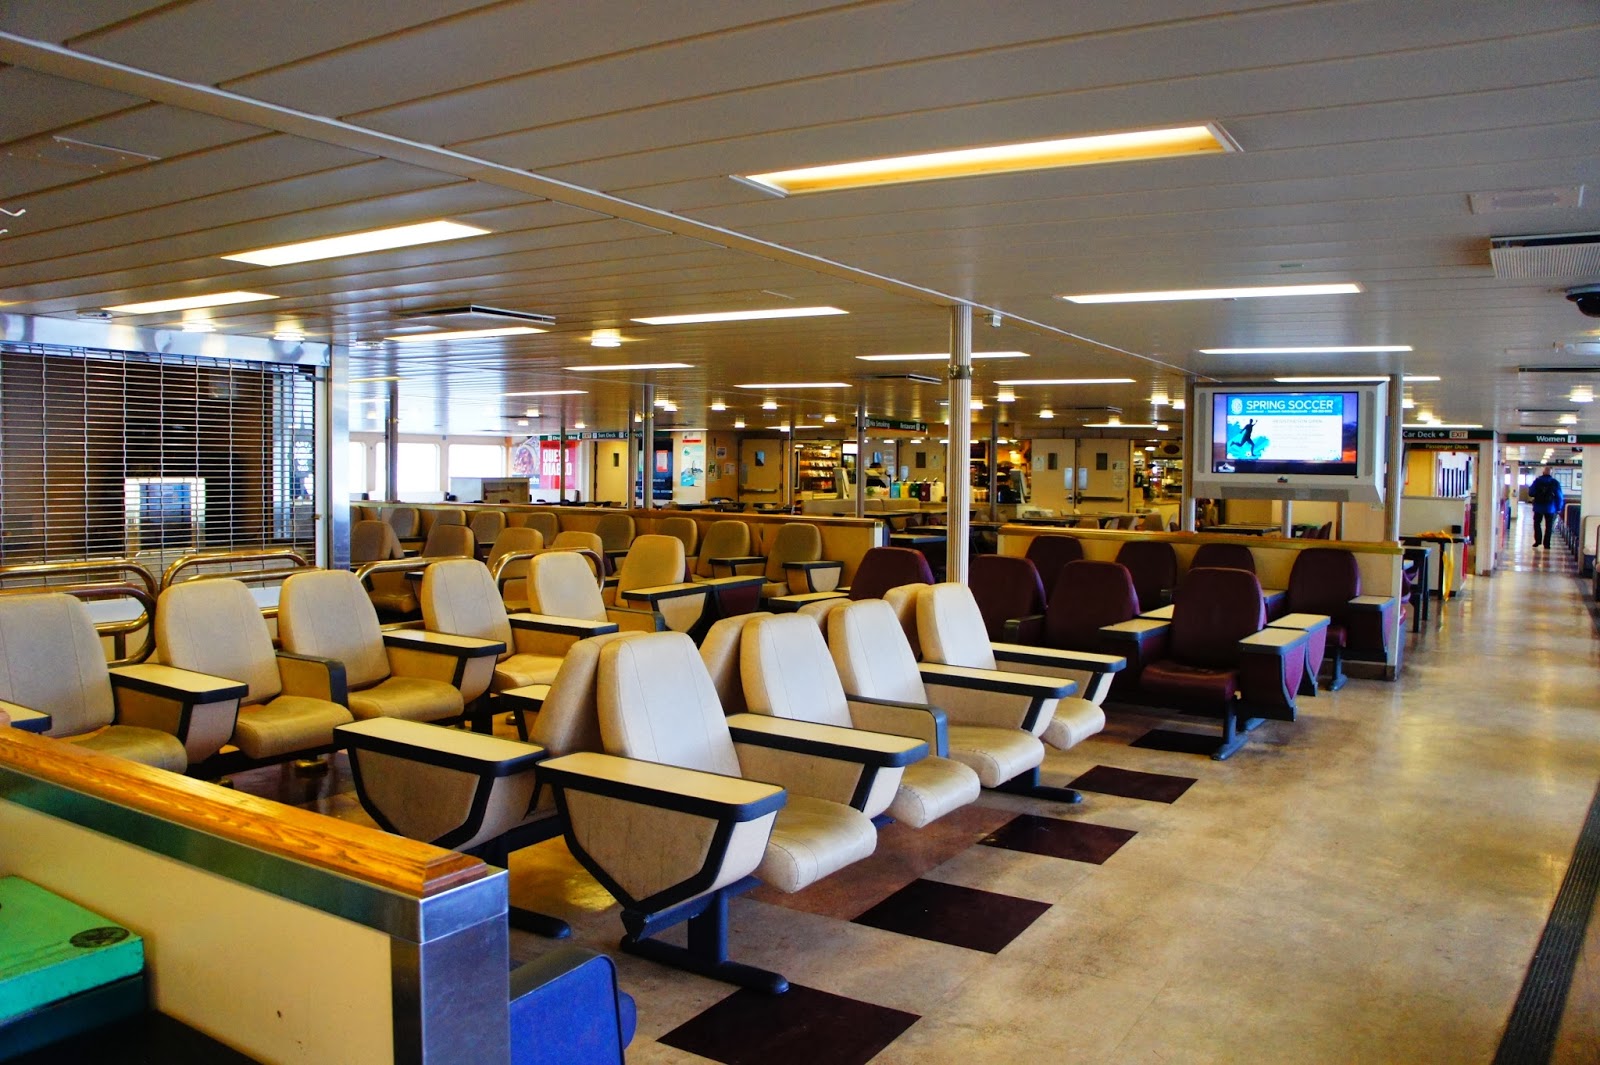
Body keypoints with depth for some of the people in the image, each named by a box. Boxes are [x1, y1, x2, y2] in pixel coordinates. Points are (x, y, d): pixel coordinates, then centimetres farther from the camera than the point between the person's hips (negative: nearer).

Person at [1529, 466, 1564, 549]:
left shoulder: (1537, 481, -4)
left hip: (1538, 507, 0)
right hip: (1550, 508, 0)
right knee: (1549, 526, 7)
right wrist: (1558, 508, 3)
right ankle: (1546, 544, 3)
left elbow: (1531, 493, -4)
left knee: (1537, 523, 14)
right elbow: (1559, 496, -3)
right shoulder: (1555, 483, -4)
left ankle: (1538, 541, 6)